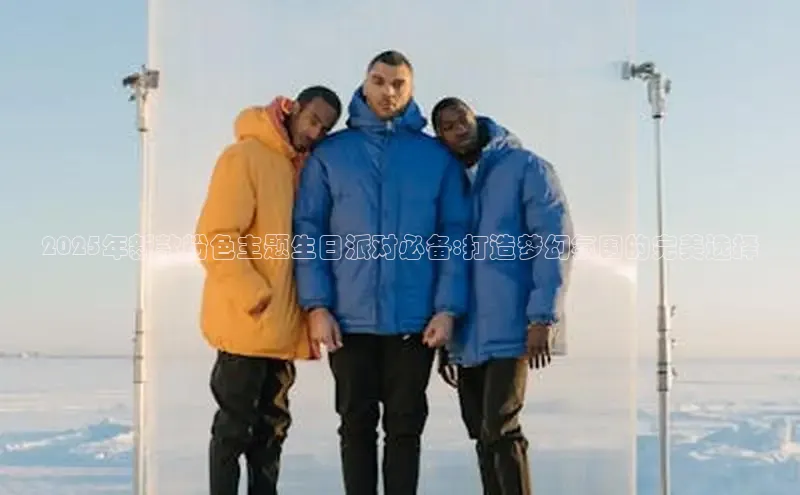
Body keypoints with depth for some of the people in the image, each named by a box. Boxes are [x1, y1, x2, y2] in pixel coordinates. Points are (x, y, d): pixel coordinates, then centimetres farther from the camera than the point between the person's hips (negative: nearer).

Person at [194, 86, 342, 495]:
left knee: (272, 425, 13)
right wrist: (255, 299, -20)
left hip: (284, 324, 7)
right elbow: (215, 237, -16)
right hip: (245, 322, -7)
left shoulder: (304, 168, 14)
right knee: (235, 426, 0)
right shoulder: (244, 157, -9)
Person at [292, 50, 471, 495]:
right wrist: (317, 305, -8)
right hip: (349, 318, 0)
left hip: (415, 320, 0)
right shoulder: (329, 154, 5)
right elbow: (308, 230, 1)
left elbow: (455, 235, 2)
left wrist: (448, 308, -7)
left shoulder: (438, 157, 5)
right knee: (357, 424, 9)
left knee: (405, 425, 8)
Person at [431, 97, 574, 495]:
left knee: (500, 429, -11)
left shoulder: (525, 168, -3)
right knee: (482, 435, 10)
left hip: (510, 329, -6)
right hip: (467, 334, 6)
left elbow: (555, 242, -10)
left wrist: (542, 317, -18)